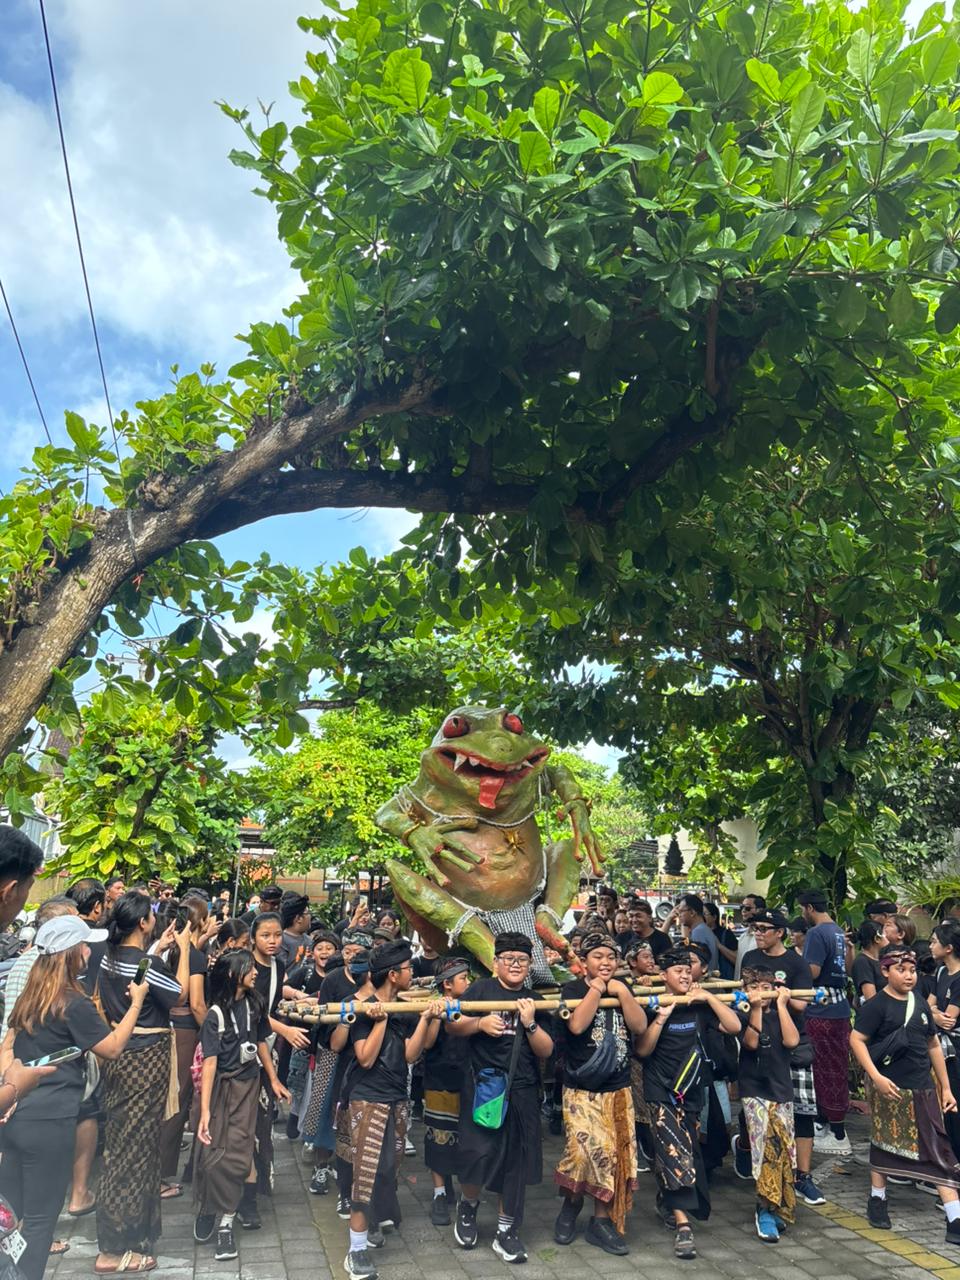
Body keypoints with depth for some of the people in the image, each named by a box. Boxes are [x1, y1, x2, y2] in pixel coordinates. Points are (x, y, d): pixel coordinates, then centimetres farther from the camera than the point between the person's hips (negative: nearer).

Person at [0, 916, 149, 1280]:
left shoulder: (32, 995, 6)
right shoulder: (73, 1003, -18)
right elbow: (112, 1048, -9)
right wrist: (136, 1002, -3)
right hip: (49, 1121, -8)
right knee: (40, 1214, 6)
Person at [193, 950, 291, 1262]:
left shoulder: (253, 1004, -1)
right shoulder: (216, 1014, -15)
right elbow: (209, 1063, -18)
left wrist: (274, 1080, 17)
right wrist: (204, 1110, -22)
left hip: (248, 1085, 3)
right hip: (222, 1087, -3)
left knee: (238, 1155, 0)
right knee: (215, 1153, 1)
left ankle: (225, 1224, 12)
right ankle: (207, 1208, 29)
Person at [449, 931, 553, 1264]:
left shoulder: (535, 1000, 8)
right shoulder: (481, 989, -2)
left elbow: (546, 1051, 4)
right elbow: (452, 1026, -3)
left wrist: (530, 1023, -12)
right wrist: (480, 1023, -20)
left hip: (523, 1090, 3)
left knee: (517, 1161, 9)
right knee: (478, 1155, -7)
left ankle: (506, 1232, 25)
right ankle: (467, 1206, 26)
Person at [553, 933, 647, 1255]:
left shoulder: (623, 989, 9)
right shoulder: (572, 989, -5)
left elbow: (640, 1027, -3)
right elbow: (577, 1025, -22)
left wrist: (621, 992, -12)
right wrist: (596, 989, -16)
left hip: (619, 1089, 4)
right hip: (581, 1090, -4)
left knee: (614, 1155, 3)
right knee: (585, 1149, -15)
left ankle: (602, 1221, 19)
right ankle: (571, 1204, 13)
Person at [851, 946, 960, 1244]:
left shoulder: (919, 1005, 8)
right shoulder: (876, 1005, -11)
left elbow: (933, 1046, 15)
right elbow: (856, 1039, -14)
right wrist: (876, 1077, -21)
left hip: (923, 1090, 5)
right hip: (891, 1088, -5)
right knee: (886, 1144, 9)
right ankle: (877, 1199, 28)